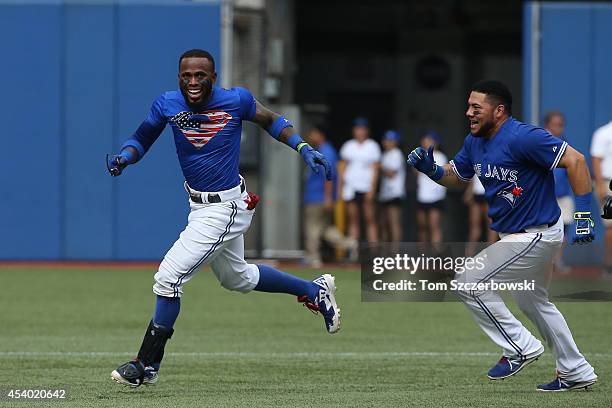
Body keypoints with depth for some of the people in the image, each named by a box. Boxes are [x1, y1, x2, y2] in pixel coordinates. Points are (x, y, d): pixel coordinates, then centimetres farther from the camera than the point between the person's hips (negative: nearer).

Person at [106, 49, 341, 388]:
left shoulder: (235, 100, -15)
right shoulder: (168, 104, -8)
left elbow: (270, 120, 2)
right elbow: (142, 138, 3)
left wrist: (304, 149, -10)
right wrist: (125, 156, -19)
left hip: (225, 208, -7)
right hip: (199, 205, 7)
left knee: (169, 277, -14)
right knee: (237, 278, 26)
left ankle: (147, 365, -3)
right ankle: (315, 290, 46)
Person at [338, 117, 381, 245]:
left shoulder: (372, 146, 3)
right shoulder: (348, 146, 12)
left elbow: (375, 169, -1)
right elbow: (342, 167, 14)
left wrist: (372, 189, -10)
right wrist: (341, 187, 6)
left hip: (366, 187, -3)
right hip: (350, 189, 3)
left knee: (370, 220, -5)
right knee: (353, 220, 4)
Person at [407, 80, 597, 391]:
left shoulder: (522, 137, -24)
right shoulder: (475, 142, 4)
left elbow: (575, 161, -25)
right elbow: (454, 176, 18)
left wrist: (584, 214, -26)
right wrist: (430, 169, -5)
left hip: (536, 235, -10)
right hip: (516, 235, 10)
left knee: (468, 283, -10)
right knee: (534, 302, 24)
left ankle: (521, 348, 0)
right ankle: (577, 373, 34)